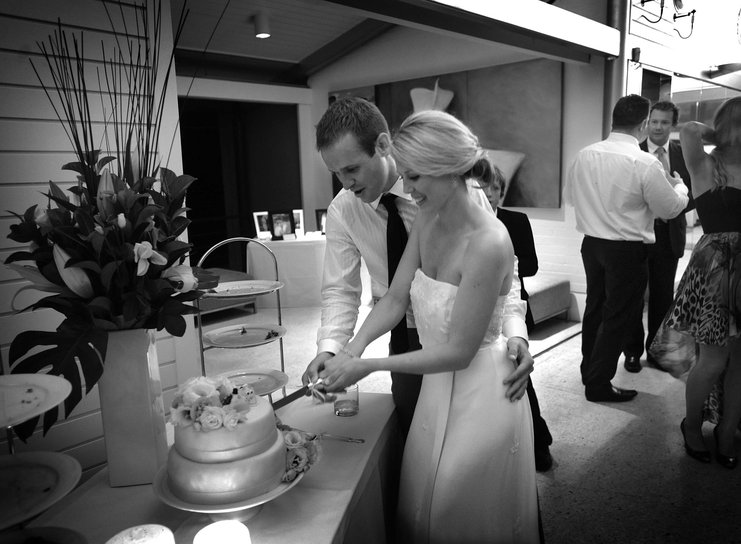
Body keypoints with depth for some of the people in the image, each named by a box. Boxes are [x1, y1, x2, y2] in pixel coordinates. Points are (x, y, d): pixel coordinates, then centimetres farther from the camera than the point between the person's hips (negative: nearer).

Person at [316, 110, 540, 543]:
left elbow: (459, 351, -24)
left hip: (479, 395, -7)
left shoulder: (487, 243, -28)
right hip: (438, 385, 7)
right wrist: (354, 348, -15)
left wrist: (368, 367, -22)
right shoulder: (427, 222, -4)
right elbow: (396, 299, 1)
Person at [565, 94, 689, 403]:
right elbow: (670, 209, -7)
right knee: (618, 316, 7)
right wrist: (679, 186, 13)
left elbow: (571, 196, 11)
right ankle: (599, 385, 15)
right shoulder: (645, 164, -18)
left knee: (594, 308, 20)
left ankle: (589, 370, 36)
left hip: (592, 242, 6)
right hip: (627, 250, -6)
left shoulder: (584, 155, -2)